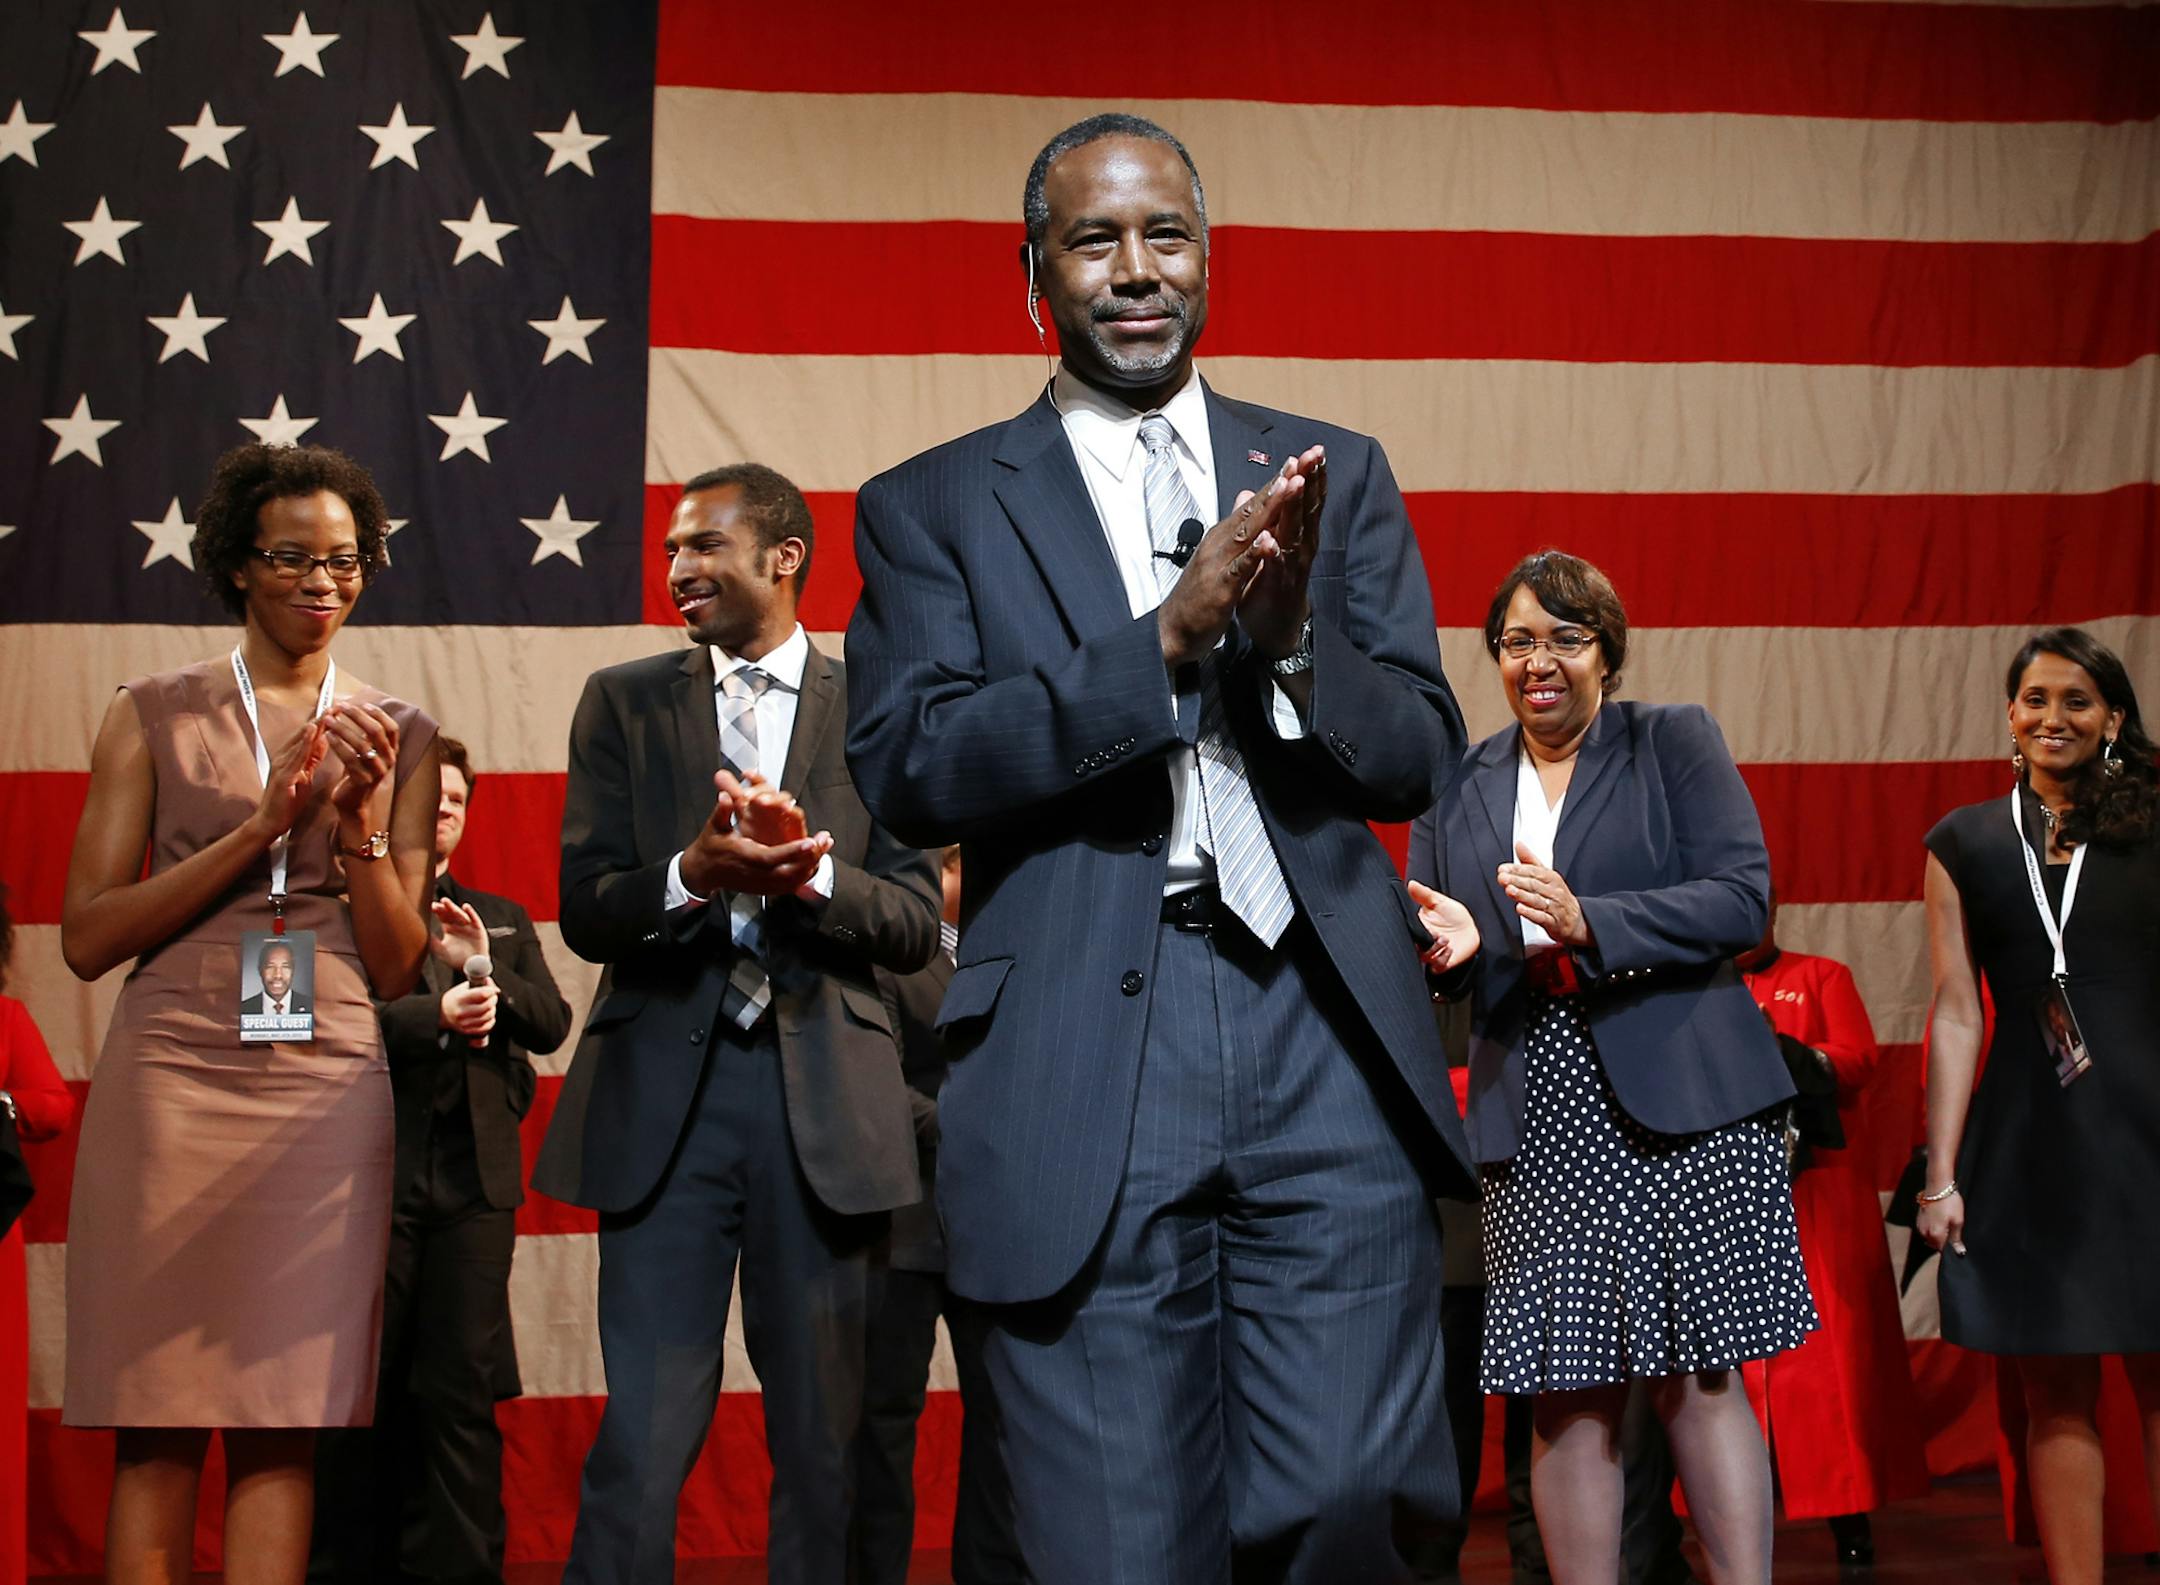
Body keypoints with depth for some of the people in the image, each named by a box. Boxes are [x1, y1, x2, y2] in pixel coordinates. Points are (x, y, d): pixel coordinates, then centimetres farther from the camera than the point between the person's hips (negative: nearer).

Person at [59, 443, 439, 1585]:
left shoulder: (399, 737, 12)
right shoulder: (154, 716, 8)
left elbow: (398, 971, 10)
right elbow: (86, 937, -1)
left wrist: (359, 823, -7)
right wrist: (263, 825, -8)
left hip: (325, 1091, 1)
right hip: (169, 1078, -1)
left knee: (283, 1426, -2)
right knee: (156, 1429, -2)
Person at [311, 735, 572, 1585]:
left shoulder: (502, 920, 20)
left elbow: (552, 1023, 8)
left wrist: (483, 966, -9)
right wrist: (437, 1015, -19)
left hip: (475, 1175, 3)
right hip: (372, 1170, -3)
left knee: (462, 1388, -1)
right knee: (364, 1387, 1)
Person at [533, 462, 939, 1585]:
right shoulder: (623, 703, 10)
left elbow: (913, 926, 1)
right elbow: (584, 911, 2)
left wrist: (810, 871, -19)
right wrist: (695, 874, -19)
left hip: (824, 1100, 0)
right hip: (665, 1090, 0)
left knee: (821, 1431, 7)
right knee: (645, 1430, -2)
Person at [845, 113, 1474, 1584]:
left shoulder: (1338, 475, 15)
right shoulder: (933, 507, 9)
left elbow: (1421, 756, 9)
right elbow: (905, 766, -5)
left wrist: (1290, 635, -12)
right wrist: (1165, 641, -15)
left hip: (1325, 1036, 2)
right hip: (1084, 1068, -1)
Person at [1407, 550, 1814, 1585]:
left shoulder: (1675, 742, 6)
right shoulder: (1459, 785, 15)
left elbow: (1741, 899, -5)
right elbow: (1426, 943, 16)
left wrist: (1587, 921, -17)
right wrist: (1446, 947, -9)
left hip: (1679, 1108, -2)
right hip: (1537, 1121, 3)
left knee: (1699, 1378, -3)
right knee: (1568, 1396, -1)